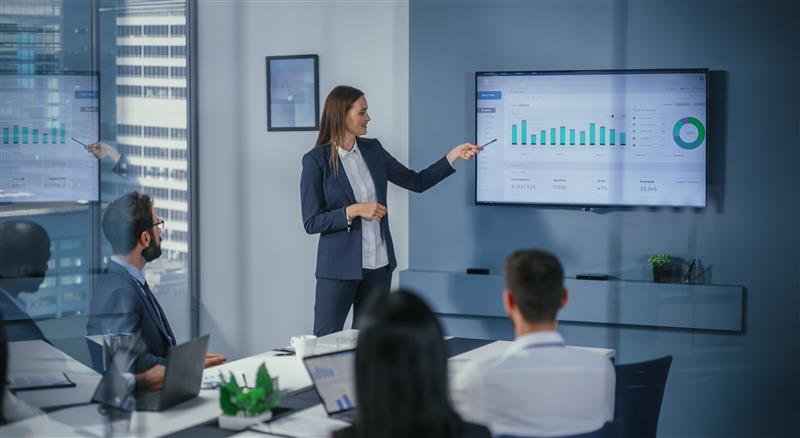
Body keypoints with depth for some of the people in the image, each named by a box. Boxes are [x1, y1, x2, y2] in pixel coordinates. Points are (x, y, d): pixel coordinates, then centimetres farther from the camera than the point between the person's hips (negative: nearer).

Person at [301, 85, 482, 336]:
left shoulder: (372, 150, 6)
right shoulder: (316, 160, -10)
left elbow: (417, 182, 10)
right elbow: (311, 223, -10)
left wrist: (453, 156, 2)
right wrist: (354, 211, -20)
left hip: (379, 264, 5)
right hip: (340, 266, -5)